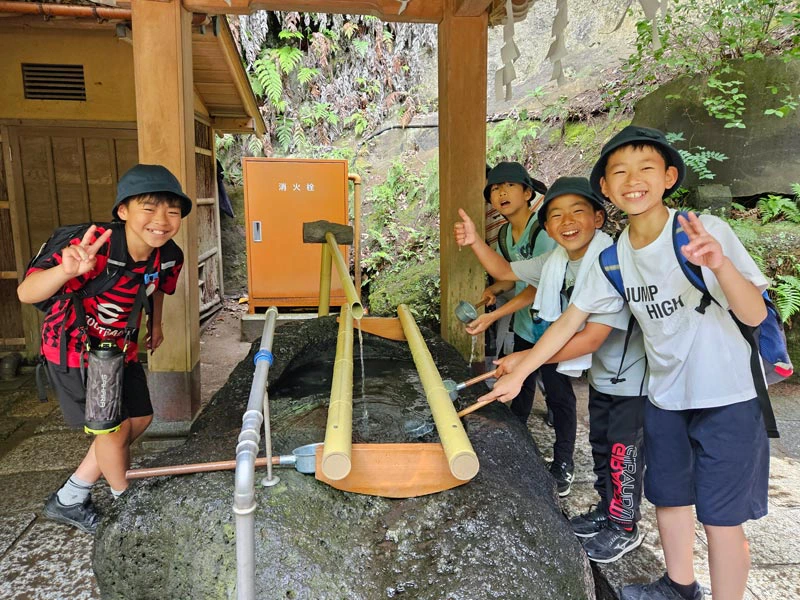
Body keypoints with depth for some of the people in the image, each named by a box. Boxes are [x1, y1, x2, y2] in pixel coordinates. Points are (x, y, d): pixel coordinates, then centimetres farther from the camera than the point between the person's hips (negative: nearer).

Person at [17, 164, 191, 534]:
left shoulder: (169, 256, -16)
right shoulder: (96, 247, -36)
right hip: (73, 347, -7)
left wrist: (155, 324, 16)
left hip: (120, 345, 7)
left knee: (141, 419, 12)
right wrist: (66, 271, -62)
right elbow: (26, 293, -43)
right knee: (114, 428, -3)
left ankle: (68, 501, 29)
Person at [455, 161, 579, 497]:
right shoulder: (508, 232, 5)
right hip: (524, 327, 8)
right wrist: (494, 287, -8)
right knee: (520, 389, 19)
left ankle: (563, 464, 21)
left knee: (558, 394, 4)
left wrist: (495, 315, -29)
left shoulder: (543, 229, -21)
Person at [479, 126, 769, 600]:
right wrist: (518, 373, -2)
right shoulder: (613, 258, -4)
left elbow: (755, 314, -24)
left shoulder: (707, 232, -19)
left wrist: (720, 264, -44)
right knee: (668, 496, 19)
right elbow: (569, 321, 0)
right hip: (665, 397, 5)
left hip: (728, 399, -5)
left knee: (720, 515, 1)